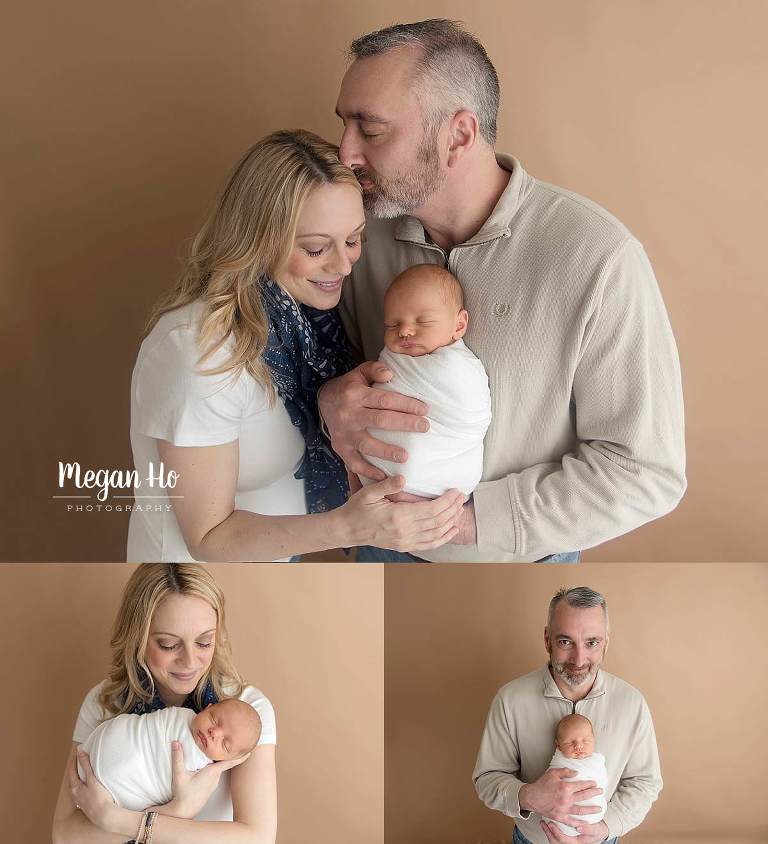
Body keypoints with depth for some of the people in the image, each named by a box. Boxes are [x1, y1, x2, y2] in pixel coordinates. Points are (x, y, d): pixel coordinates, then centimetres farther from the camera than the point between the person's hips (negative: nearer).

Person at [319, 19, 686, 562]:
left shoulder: (597, 258, -26)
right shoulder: (367, 229, -13)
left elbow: (648, 471, -22)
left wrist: (463, 517, -26)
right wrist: (332, 399, -24)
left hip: (521, 554, -3)